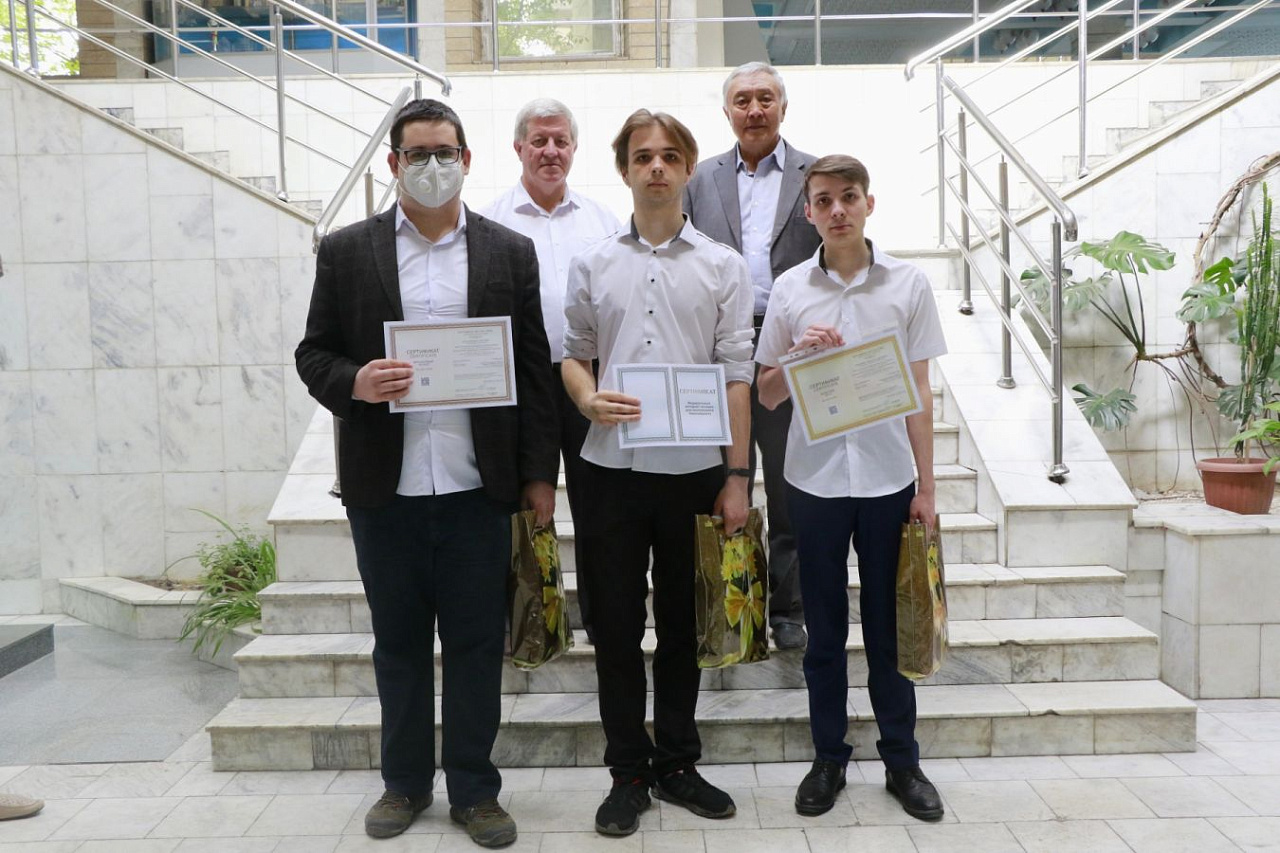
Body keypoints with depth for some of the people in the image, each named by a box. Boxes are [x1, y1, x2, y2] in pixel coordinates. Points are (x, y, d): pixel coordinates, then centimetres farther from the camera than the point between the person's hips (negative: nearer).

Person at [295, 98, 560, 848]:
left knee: (477, 643, 8)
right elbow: (314, 354, 6)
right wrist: (353, 383, -17)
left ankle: (474, 788, 24)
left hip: (478, 488, 0)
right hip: (384, 488, 1)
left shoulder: (511, 252, 6)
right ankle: (405, 782, 31)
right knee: (399, 642, 13)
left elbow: (535, 369, 4)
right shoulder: (346, 251, 6)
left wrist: (539, 473, 0)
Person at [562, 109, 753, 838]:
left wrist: (737, 475, -3)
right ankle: (628, 771, 22)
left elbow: (736, 374, 1)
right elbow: (574, 354, 11)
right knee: (617, 622, 7)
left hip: (694, 467, 0)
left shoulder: (723, 266, 4)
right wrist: (588, 399, -12)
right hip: (615, 465, 1)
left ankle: (676, 763, 27)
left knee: (682, 621, 11)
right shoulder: (593, 264, 8)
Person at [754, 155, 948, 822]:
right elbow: (766, 395, 7)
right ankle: (829, 758, 25)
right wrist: (799, 354, -13)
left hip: (888, 479, 0)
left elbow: (919, 391, 3)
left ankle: (902, 760, 25)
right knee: (824, 629, 10)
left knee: (889, 627, 9)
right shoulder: (790, 289, 2)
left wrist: (926, 487, 1)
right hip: (815, 479, 1)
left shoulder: (907, 284, 1)